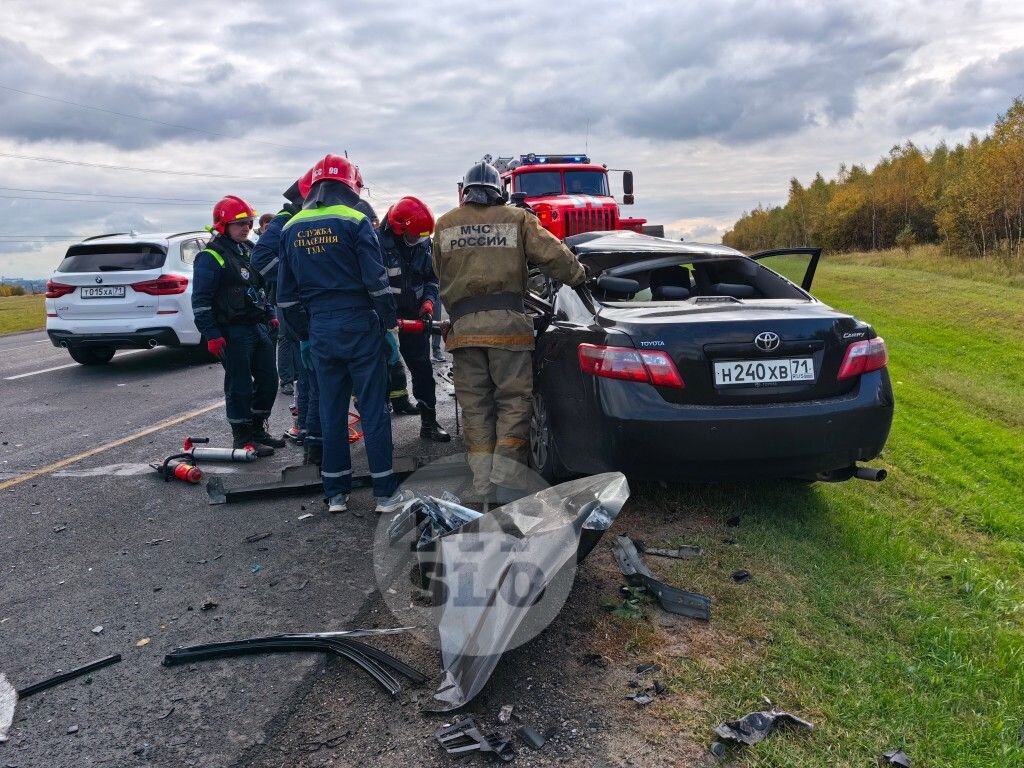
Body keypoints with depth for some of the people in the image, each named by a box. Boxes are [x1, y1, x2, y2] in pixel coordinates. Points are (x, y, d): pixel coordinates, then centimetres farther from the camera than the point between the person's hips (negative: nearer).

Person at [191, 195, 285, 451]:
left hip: (258, 328, 8)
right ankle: (242, 437, 10)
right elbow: (200, 300, -14)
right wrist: (211, 335, -18)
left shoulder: (249, 252, 17)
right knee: (240, 386, -2)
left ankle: (257, 429, 26)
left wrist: (270, 315, 20)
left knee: (269, 380, 11)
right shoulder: (211, 257, -10)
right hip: (233, 333, -8)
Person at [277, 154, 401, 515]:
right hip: (359, 326, -4)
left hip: (320, 330, 4)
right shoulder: (354, 222, -7)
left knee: (331, 411, 12)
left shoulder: (292, 229, 8)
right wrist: (391, 326, -4)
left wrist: (304, 334, 18)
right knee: (374, 409, 2)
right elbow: (377, 282, -12)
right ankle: (384, 492, 6)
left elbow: (286, 295, 11)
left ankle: (336, 493, 18)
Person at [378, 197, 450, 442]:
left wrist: (428, 302, -4)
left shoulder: (424, 244, 3)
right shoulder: (378, 244, -19)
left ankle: (429, 422, 14)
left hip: (413, 315, 6)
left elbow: (432, 277, 13)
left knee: (422, 367, 6)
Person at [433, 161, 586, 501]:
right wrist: (579, 276, 18)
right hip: (507, 322, -2)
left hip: (463, 325, 3)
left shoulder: (445, 225, 14)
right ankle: (505, 485, -5)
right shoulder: (517, 218, 7)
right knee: (514, 402, 3)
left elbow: (441, 276, 17)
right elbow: (552, 254, 2)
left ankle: (482, 489, 7)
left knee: (475, 408, 8)